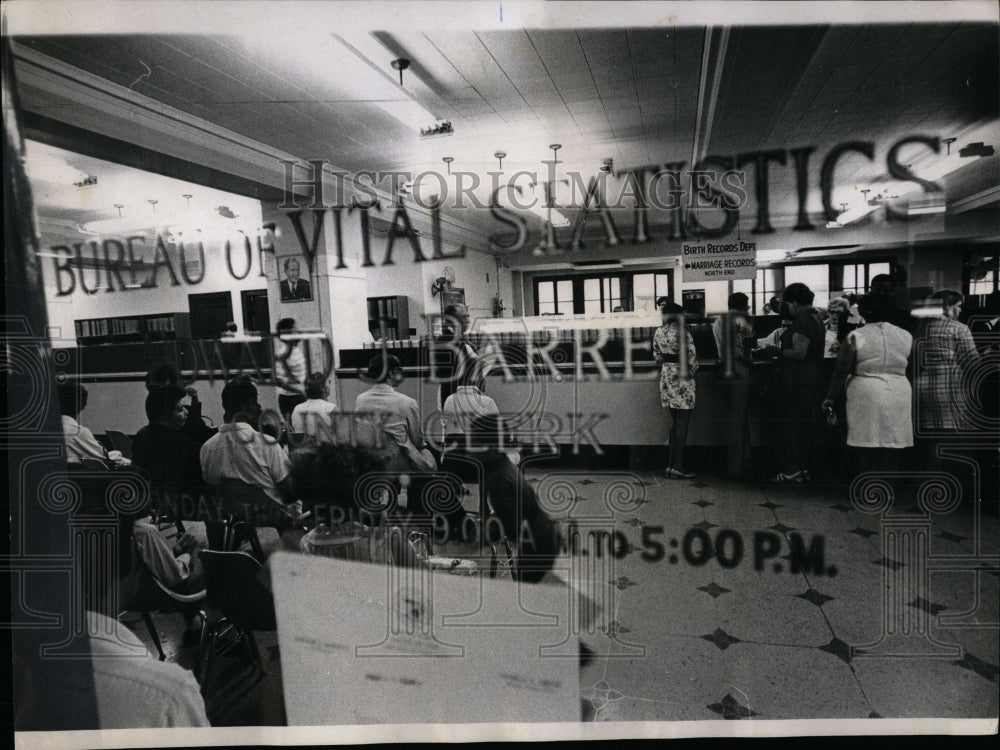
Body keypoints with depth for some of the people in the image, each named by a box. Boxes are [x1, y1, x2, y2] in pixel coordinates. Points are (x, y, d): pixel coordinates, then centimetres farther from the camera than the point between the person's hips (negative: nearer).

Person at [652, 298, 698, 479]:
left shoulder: (658, 332, 8)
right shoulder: (682, 331, -13)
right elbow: (691, 354, -13)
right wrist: (691, 371, 3)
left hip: (666, 375, 7)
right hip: (681, 377, -7)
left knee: (675, 422, 15)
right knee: (682, 424, -2)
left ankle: (671, 465, 16)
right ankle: (677, 468, -1)